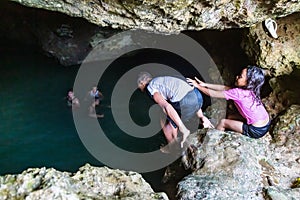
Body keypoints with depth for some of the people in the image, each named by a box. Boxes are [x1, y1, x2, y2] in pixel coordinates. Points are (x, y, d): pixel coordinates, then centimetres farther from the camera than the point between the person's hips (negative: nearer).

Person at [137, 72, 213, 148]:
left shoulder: (150, 88, 4)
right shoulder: (164, 81, 30)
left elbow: (166, 106, -15)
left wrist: (183, 129, -17)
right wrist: (202, 117, 25)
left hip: (185, 102, -8)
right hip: (197, 96, 8)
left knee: (167, 128, 17)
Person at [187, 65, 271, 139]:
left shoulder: (238, 93, -26)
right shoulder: (249, 89, -2)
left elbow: (213, 94, -16)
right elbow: (225, 88, 3)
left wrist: (198, 86, -5)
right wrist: (205, 84, 3)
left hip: (257, 131, -8)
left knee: (223, 122, 5)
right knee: (230, 117, 20)